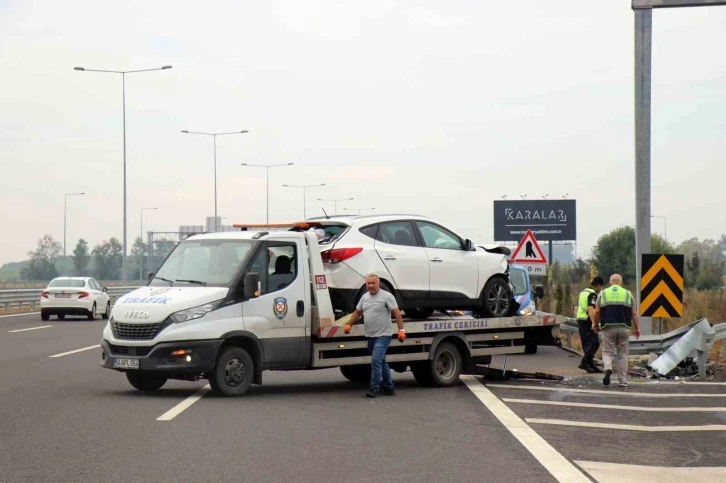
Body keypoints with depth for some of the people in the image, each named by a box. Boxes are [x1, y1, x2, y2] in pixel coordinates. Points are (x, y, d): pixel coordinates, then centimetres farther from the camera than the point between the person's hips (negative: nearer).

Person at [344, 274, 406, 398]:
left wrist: (401, 329, -19)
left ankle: (374, 388, -14)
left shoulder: (387, 296, -9)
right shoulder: (365, 297, 12)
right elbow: (357, 312, 21)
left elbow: (397, 313, -12)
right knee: (381, 361, 14)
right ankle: (389, 388, 22)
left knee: (376, 360, -17)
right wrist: (349, 324, 10)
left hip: (383, 335, -8)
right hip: (371, 336, 8)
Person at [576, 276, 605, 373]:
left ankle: (591, 365, 12)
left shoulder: (583, 292, 18)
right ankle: (584, 362, -17)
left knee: (587, 344, 11)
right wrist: (594, 323, -30)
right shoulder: (592, 294, -12)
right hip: (588, 321, -10)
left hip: (580, 319, 10)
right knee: (594, 343, -9)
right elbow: (591, 309, -24)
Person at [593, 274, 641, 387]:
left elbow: (597, 312, 2)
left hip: (608, 328, -1)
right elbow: (634, 313, 4)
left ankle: (608, 369, -22)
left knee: (607, 351, 8)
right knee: (622, 354, 9)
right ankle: (622, 381, 10)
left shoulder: (603, 293, 6)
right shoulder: (628, 294, 8)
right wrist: (637, 328, 10)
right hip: (624, 328, 1)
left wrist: (595, 324, 16)